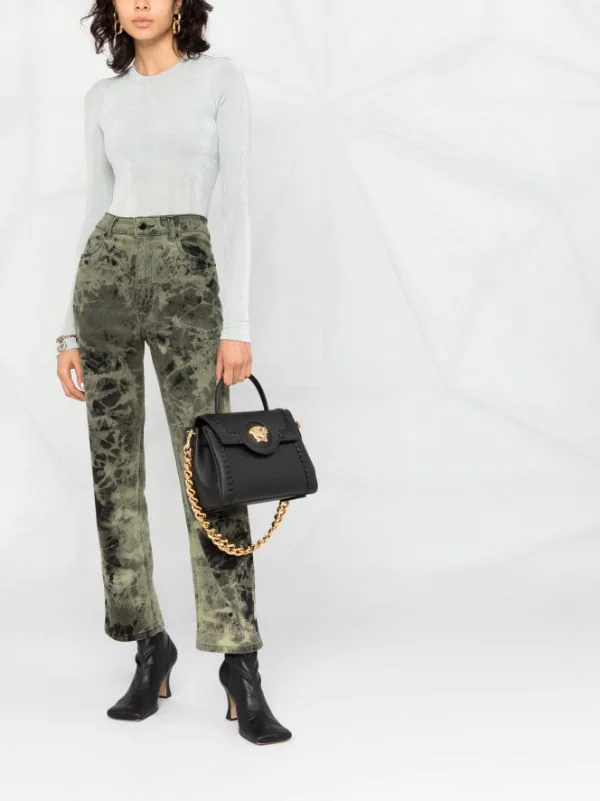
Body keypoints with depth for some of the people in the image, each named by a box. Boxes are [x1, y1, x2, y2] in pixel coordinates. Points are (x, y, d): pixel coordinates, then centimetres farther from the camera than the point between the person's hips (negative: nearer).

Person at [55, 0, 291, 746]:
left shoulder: (220, 77, 2)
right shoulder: (103, 98, 13)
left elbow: (238, 201, -3)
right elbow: (96, 211, 13)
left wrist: (238, 323, -10)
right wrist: (70, 331, 8)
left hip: (185, 277, -4)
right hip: (107, 275, 4)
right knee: (114, 469, 3)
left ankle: (240, 668, -2)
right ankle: (150, 647, 16)